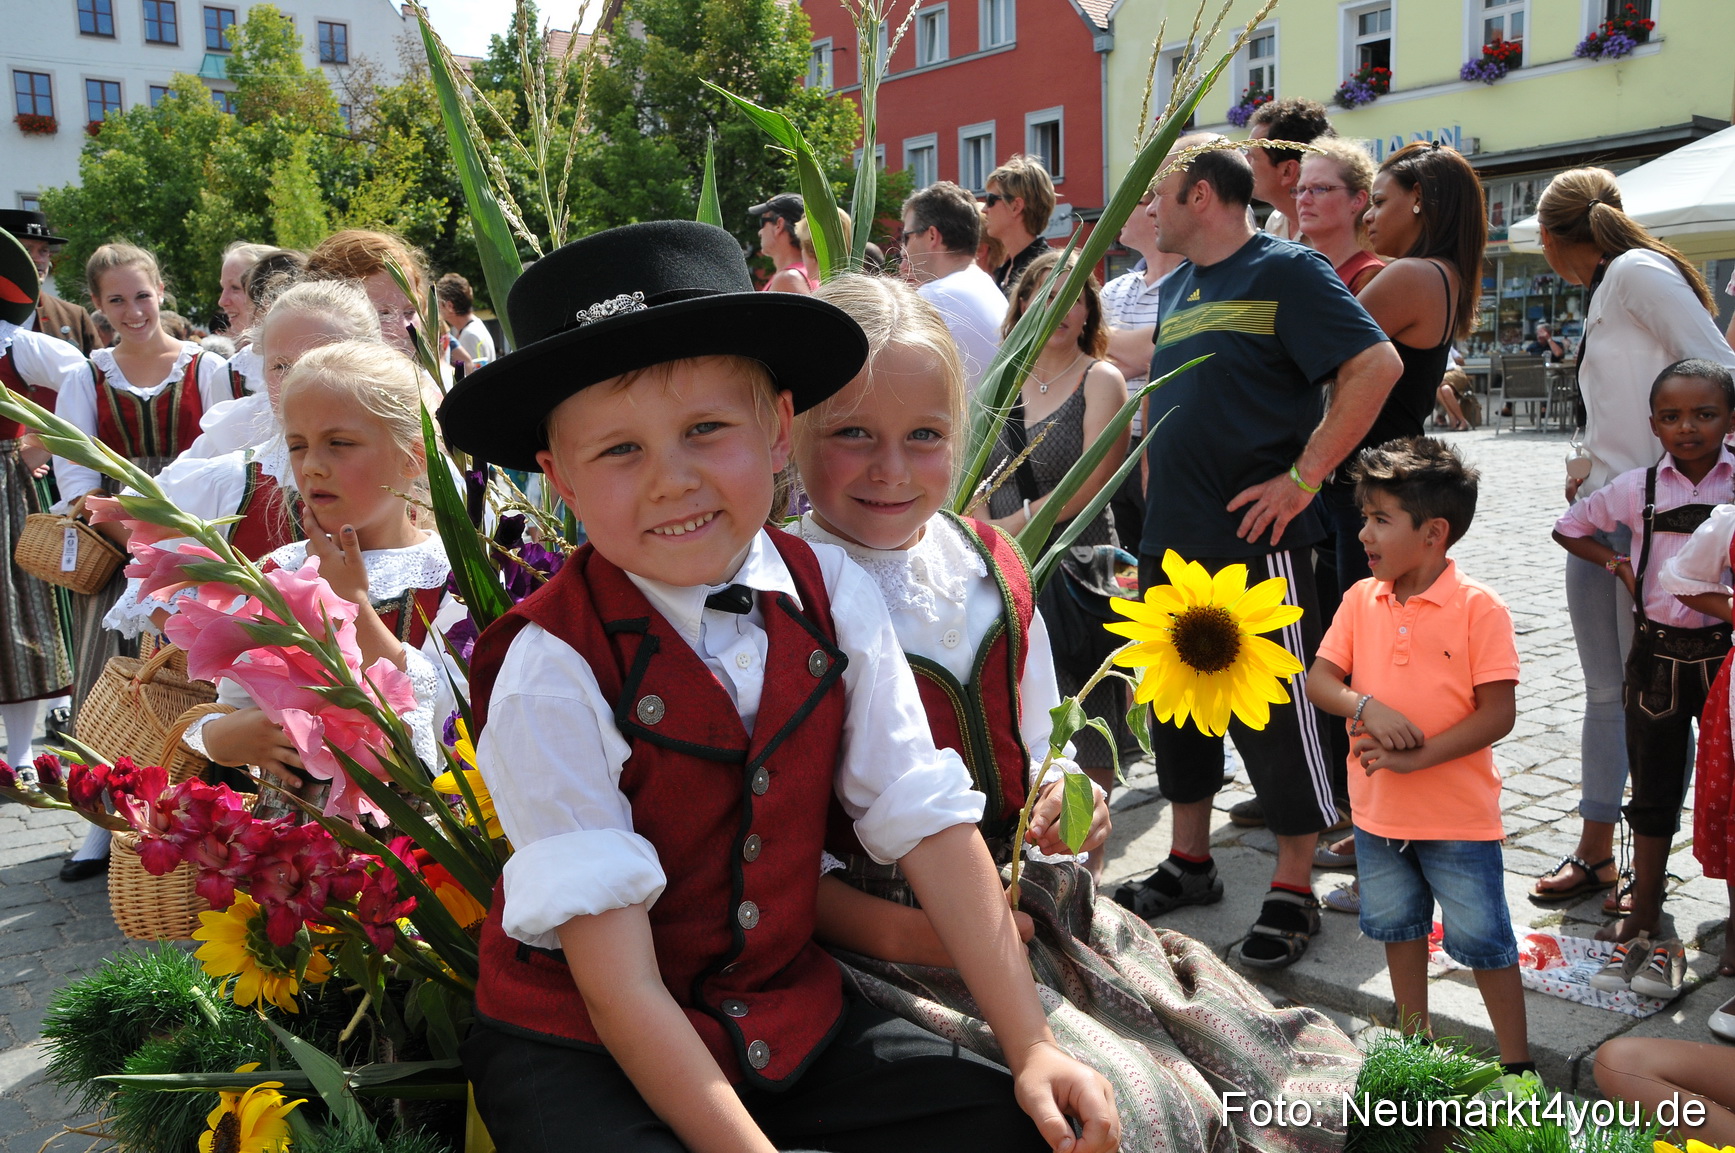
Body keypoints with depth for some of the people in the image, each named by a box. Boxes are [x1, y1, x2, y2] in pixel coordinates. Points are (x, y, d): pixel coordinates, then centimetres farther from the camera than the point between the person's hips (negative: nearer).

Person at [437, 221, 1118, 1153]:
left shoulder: (833, 597, -8)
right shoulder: (554, 668, -21)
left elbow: (929, 827, -6)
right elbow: (617, 980, -20)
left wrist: (1030, 1048, -9)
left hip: (787, 1010, 3)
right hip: (580, 1043, -3)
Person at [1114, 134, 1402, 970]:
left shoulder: (1285, 272, -8)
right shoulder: (1176, 288, 16)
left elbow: (1378, 366, -17)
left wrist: (1303, 478, -19)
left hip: (1255, 543, -8)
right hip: (1170, 543, 8)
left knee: (1274, 715, 0)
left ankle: (1294, 890, 14)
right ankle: (1189, 862, 30)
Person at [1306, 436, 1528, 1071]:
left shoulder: (1479, 607, -16)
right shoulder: (1361, 599, -2)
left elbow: (1499, 713, -18)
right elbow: (1318, 681, -2)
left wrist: (1417, 757, -24)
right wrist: (1367, 706, -22)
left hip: (1458, 812, -5)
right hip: (1377, 806, 5)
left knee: (1481, 938, 7)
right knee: (1397, 925, 21)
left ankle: (1516, 1063, 25)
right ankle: (1414, 1039, 41)